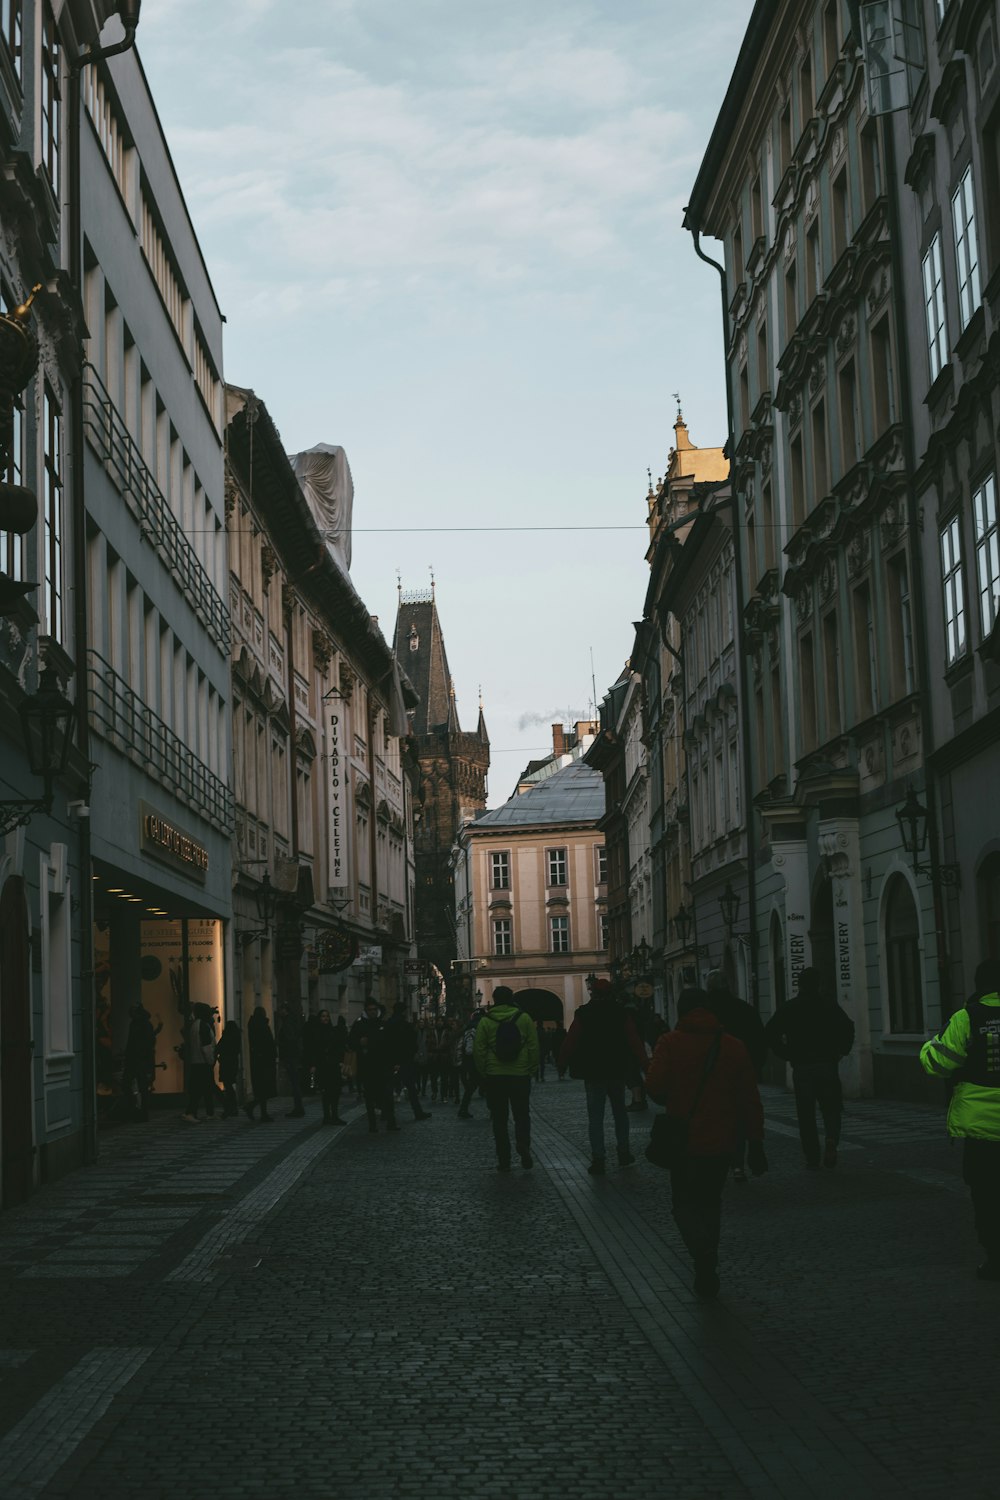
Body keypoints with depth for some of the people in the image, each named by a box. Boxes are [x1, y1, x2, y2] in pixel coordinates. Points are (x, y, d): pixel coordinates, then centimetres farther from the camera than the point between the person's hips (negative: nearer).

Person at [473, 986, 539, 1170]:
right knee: (522, 1115, 12)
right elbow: (534, 1047, -1)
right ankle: (524, 1148, -11)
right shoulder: (524, 1018, -2)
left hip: (494, 1077, 0)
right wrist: (531, 1069, 8)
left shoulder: (485, 1021, -3)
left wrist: (483, 1072, 7)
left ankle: (504, 1160, 6)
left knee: (499, 1119, 7)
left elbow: (478, 1050, -3)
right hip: (520, 1075, 0)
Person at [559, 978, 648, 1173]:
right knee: (620, 1111, 18)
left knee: (595, 1116, -1)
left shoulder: (583, 1015, -6)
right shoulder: (621, 1014, -1)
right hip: (618, 1071, 2)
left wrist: (562, 1065, 3)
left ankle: (598, 1159, -7)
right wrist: (645, 1065, -1)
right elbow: (635, 1042, -4)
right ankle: (623, 1153, 20)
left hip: (593, 1073, -2)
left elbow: (570, 1042, -6)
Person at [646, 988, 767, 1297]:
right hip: (721, 1142, 3)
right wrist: (755, 1143, 7)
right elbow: (750, 1100, 1)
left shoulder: (670, 1043, -8)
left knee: (684, 1202, 10)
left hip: (684, 1140, -3)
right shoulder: (734, 1046, 1)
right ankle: (708, 1271, 22)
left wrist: (670, 1103, 6)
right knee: (710, 1201, 20)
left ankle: (702, 1251, -17)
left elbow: (654, 1086, -18)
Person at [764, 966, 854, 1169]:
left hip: (801, 1067, 0)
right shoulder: (828, 1006, 1)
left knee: (806, 1114, 7)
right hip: (827, 1065, 0)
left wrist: (787, 1054, 4)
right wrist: (840, 1052, 0)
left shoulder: (790, 1008, 4)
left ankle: (812, 1158, 4)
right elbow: (848, 1027, -12)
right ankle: (831, 1141, -16)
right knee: (831, 1109, 11)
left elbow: (770, 1033, -3)